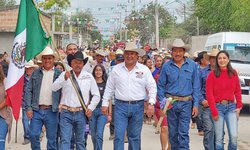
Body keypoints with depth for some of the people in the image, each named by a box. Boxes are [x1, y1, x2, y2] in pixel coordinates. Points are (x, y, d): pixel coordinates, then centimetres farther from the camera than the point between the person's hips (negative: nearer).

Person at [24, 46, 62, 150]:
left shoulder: (59, 74, 5)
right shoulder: (35, 73, 10)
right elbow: (28, 91, 7)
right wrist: (28, 108, -2)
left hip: (51, 110, -1)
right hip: (36, 110, 1)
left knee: (51, 138, 3)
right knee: (33, 135, -3)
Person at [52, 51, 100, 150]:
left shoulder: (88, 77, 7)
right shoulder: (65, 74, 3)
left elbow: (96, 95, 13)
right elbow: (54, 88, -10)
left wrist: (91, 107, 0)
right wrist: (64, 79, -24)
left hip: (81, 113, 2)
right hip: (66, 113, -2)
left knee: (80, 141, 11)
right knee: (65, 140, -8)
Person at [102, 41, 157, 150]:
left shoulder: (144, 70, 4)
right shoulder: (116, 69, 6)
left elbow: (152, 87, 4)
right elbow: (109, 88, 11)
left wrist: (151, 103, -7)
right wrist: (105, 103, 7)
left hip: (138, 106, 0)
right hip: (120, 106, 0)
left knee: (135, 136, 7)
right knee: (118, 136, -7)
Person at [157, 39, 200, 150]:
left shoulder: (192, 65, 3)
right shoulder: (166, 66, 4)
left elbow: (196, 86, 4)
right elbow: (160, 85, 8)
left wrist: (196, 104, -2)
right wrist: (162, 101, -4)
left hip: (186, 103, -1)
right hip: (171, 102, 1)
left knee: (183, 133, -7)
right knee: (173, 132, 9)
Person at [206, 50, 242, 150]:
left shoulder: (233, 73, 6)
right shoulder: (212, 74, -3)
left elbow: (238, 91, 10)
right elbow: (209, 94, -5)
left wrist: (239, 106, 0)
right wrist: (214, 112, -7)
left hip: (231, 106, 2)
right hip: (218, 107, -2)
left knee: (234, 136, -11)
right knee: (219, 138, 0)